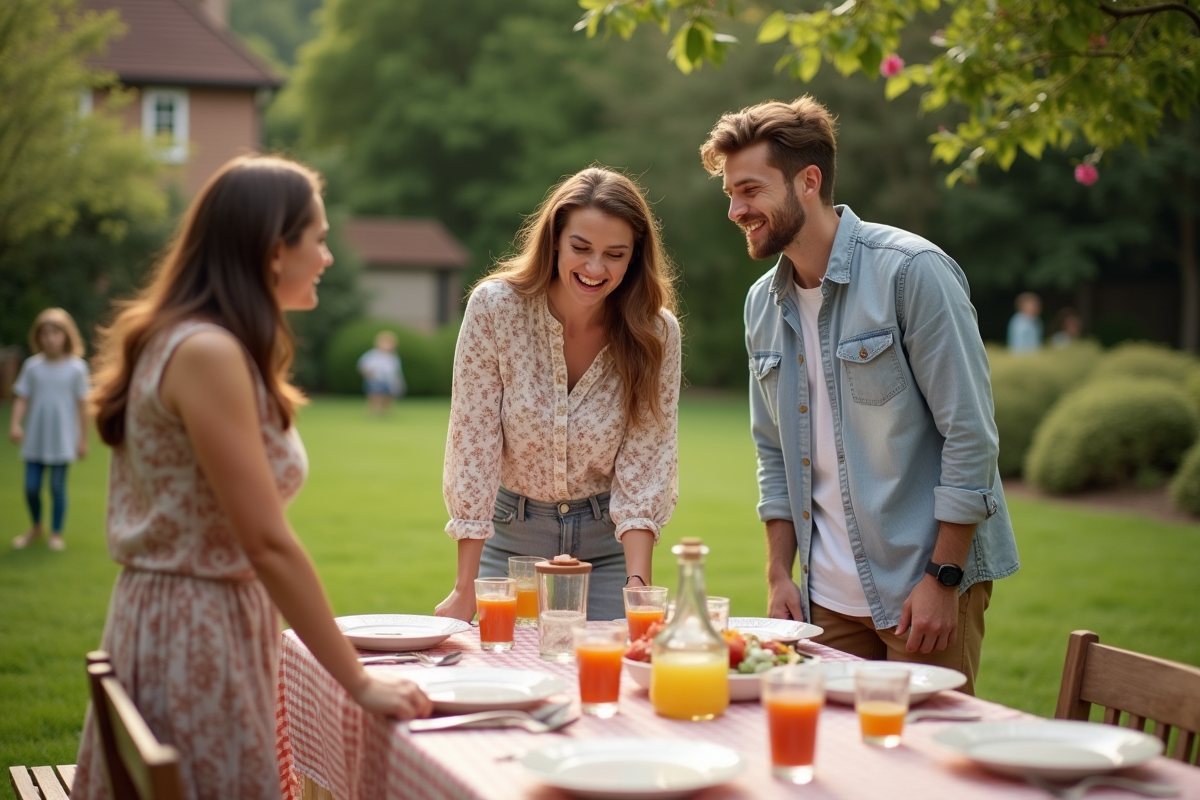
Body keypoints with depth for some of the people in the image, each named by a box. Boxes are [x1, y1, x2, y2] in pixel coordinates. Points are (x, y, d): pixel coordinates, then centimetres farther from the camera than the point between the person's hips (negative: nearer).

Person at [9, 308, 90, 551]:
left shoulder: (76, 367, -5)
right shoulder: (32, 366, 0)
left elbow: (82, 405, -1)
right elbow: (22, 399, 2)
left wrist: (83, 439, 0)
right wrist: (15, 424, -14)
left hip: (62, 440, -2)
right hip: (35, 440, 2)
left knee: (58, 486, 2)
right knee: (31, 487, 5)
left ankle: (56, 533, 19)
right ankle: (36, 527, 30)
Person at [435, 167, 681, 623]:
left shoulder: (656, 333, -14)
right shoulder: (494, 306, -18)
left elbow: (644, 467, -14)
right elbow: (474, 446, -18)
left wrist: (637, 583, -28)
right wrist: (466, 591, -19)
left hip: (607, 541, 1)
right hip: (510, 534, 0)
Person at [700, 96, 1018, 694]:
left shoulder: (912, 271, -12)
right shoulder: (763, 303, 8)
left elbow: (971, 434, -14)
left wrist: (943, 578, -16)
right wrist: (780, 576, 7)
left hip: (928, 584, -6)